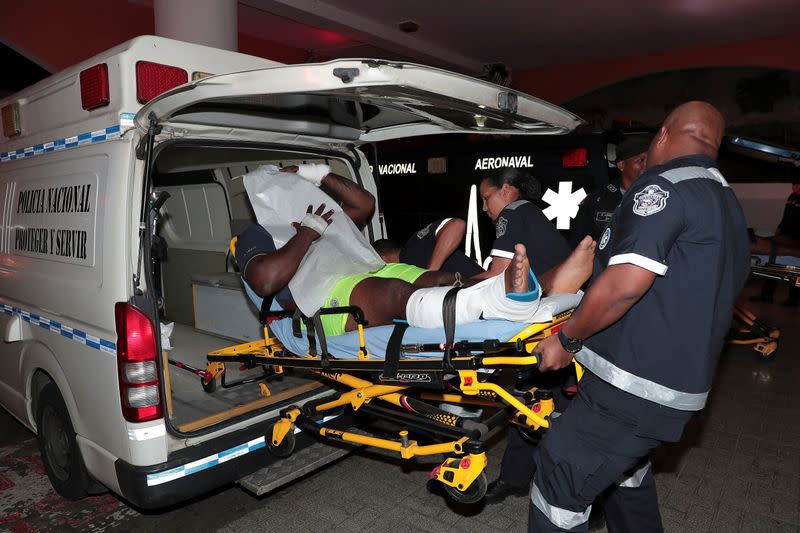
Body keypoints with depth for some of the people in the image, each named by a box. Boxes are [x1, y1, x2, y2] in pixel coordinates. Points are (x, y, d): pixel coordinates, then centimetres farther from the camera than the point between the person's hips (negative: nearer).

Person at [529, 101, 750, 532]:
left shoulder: (665, 186, -14)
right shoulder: (729, 206, 16)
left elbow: (625, 284, -26)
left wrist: (566, 338, -13)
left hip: (634, 385, -10)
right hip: (682, 382, 10)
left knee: (561, 478, -2)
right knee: (627, 466, 29)